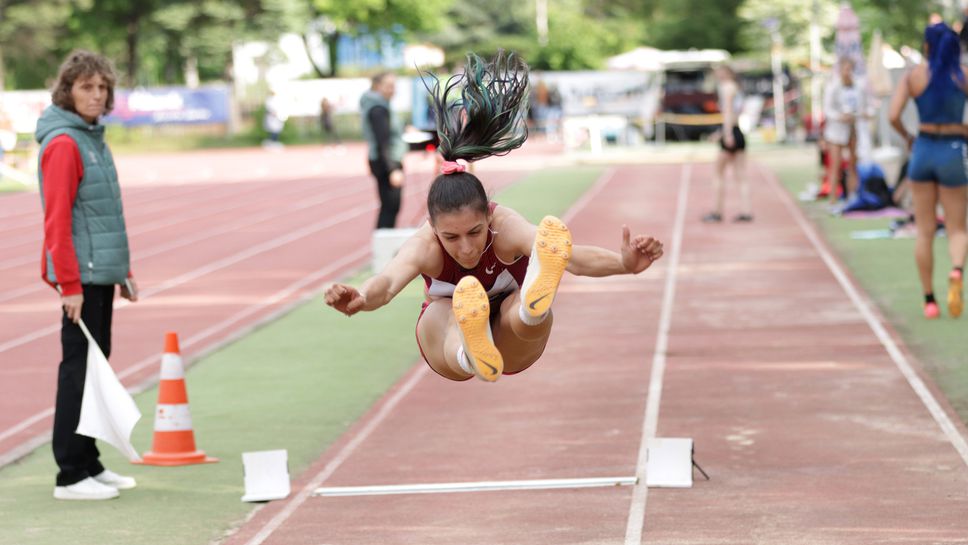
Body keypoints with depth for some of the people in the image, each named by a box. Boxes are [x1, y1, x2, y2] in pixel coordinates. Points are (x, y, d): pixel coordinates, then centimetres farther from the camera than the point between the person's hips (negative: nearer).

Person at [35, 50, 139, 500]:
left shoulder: (93, 138, 15)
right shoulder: (62, 144, -13)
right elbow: (57, 221, -18)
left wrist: (123, 271, 21)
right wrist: (69, 284, -20)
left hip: (102, 274, 9)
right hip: (82, 276, -9)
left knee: (94, 366, 13)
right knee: (79, 369, -6)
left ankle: (89, 464, 20)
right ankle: (71, 476, -2)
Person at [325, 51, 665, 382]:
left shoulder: (506, 227, -29)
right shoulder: (426, 244, -28)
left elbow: (572, 256, -47)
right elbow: (389, 281, -50)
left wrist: (623, 263, -67)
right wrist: (360, 299, -73)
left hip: (512, 349, 0)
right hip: (447, 337, 0)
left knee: (520, 308, -37)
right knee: (446, 312, -38)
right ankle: (470, 354, -72)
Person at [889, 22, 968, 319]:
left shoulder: (913, 75, -1)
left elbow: (893, 116, -9)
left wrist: (907, 136, 11)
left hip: (923, 150, 1)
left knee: (925, 231, 11)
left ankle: (929, 300, 12)